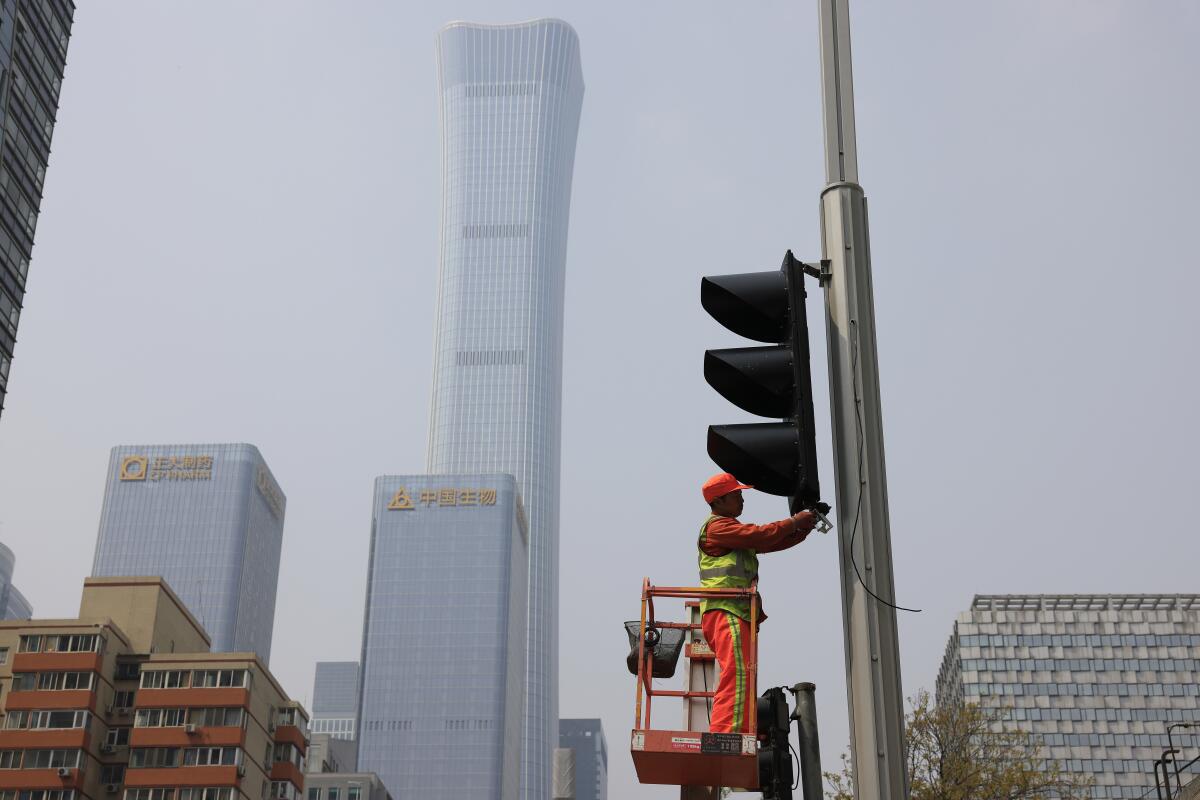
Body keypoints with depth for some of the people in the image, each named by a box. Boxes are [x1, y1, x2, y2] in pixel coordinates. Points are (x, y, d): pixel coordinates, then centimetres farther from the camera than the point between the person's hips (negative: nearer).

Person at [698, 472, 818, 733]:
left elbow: (771, 543, 23)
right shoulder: (717, 526, -3)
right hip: (725, 611, -11)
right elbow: (760, 535, -14)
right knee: (737, 674, -21)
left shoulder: (733, 530, 28)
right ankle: (726, 738, -31)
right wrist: (793, 522, -3)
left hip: (738, 613, 11)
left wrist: (802, 530, 11)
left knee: (741, 677, 8)